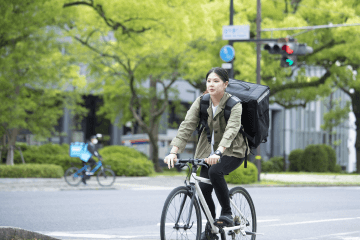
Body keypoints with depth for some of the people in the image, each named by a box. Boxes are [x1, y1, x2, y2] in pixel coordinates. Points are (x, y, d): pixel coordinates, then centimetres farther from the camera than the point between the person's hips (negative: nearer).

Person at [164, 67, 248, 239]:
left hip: (232, 151, -4)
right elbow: (186, 126, -16)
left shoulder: (234, 104, -18)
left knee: (215, 171, -33)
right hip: (207, 150, 4)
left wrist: (218, 152, -51)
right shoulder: (201, 102, -6)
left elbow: (231, 129, -34)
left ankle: (227, 213, -15)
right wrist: (174, 152, -31)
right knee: (203, 188, -10)